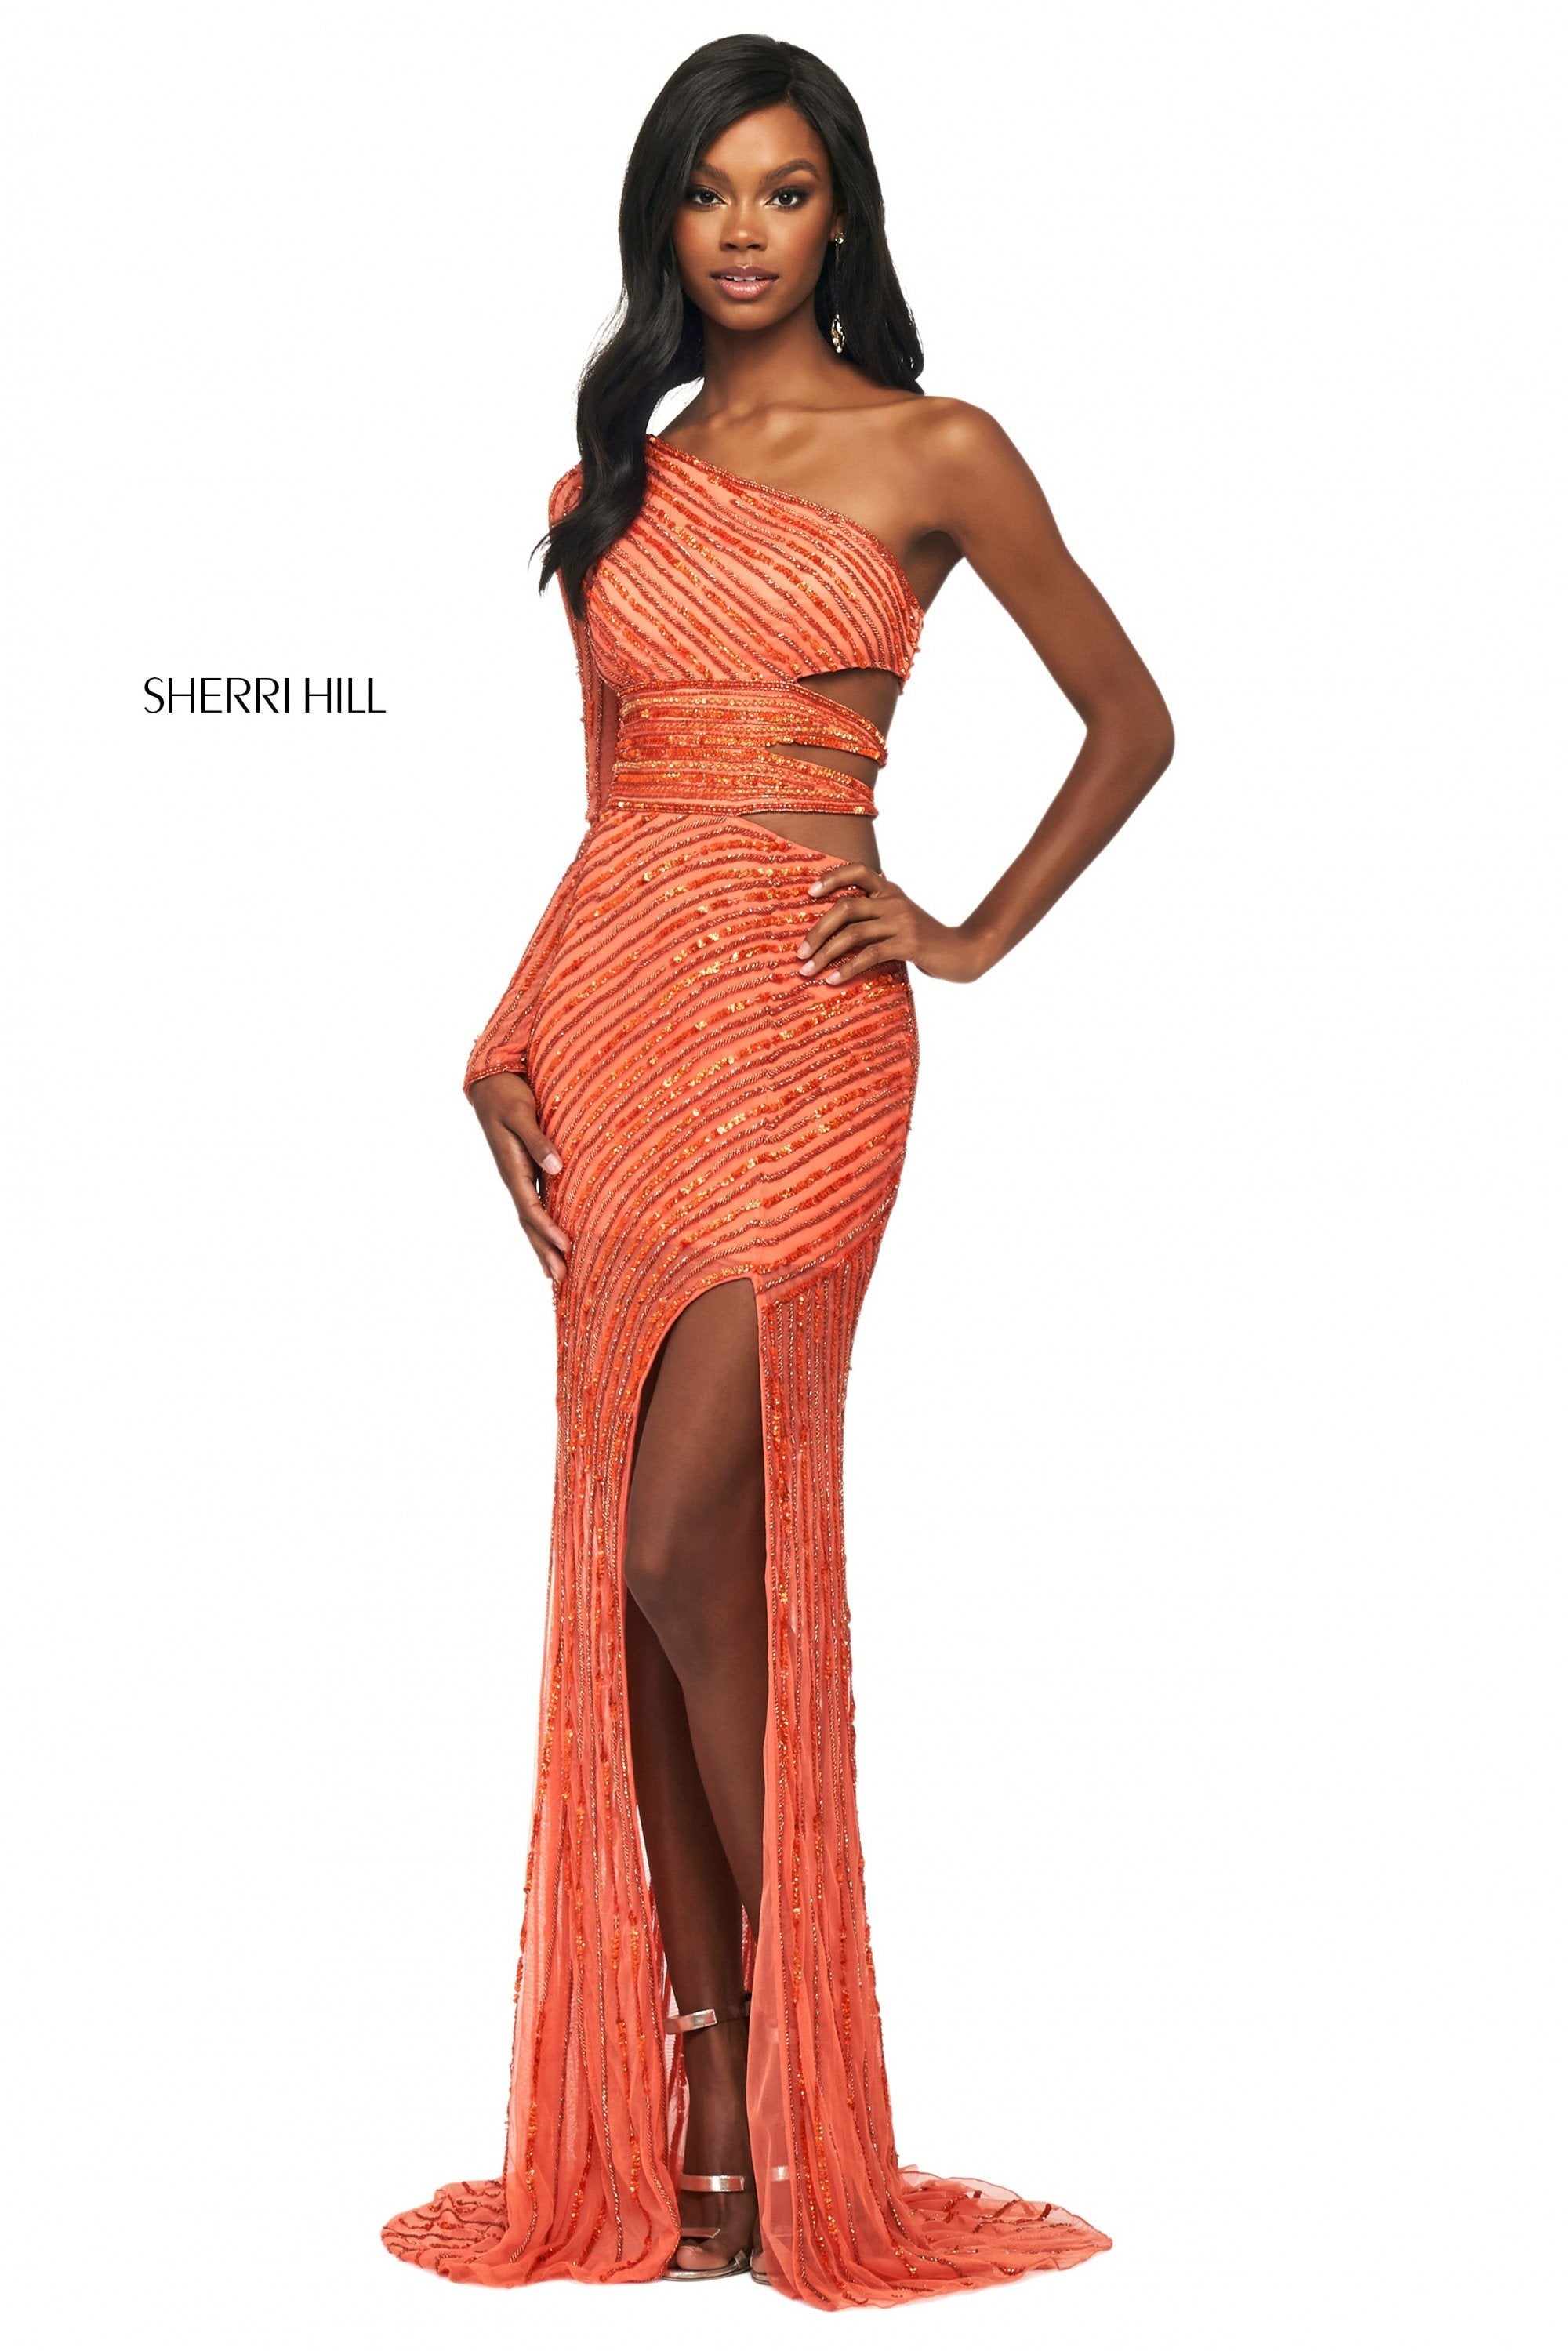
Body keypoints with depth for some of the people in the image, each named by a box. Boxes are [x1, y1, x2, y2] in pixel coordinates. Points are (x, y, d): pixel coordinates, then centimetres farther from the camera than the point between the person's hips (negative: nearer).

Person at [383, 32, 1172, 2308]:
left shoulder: (937, 455, 3)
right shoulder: (611, 481, 15)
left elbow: (1131, 722, 10)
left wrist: (980, 934, 2)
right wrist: (510, 1035, 5)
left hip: (793, 1028, -4)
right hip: (609, 1007, 5)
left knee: (680, 1546, -14)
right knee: (629, 1565, 2)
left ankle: (777, 2071, 4)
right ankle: (698, 2113, 11)